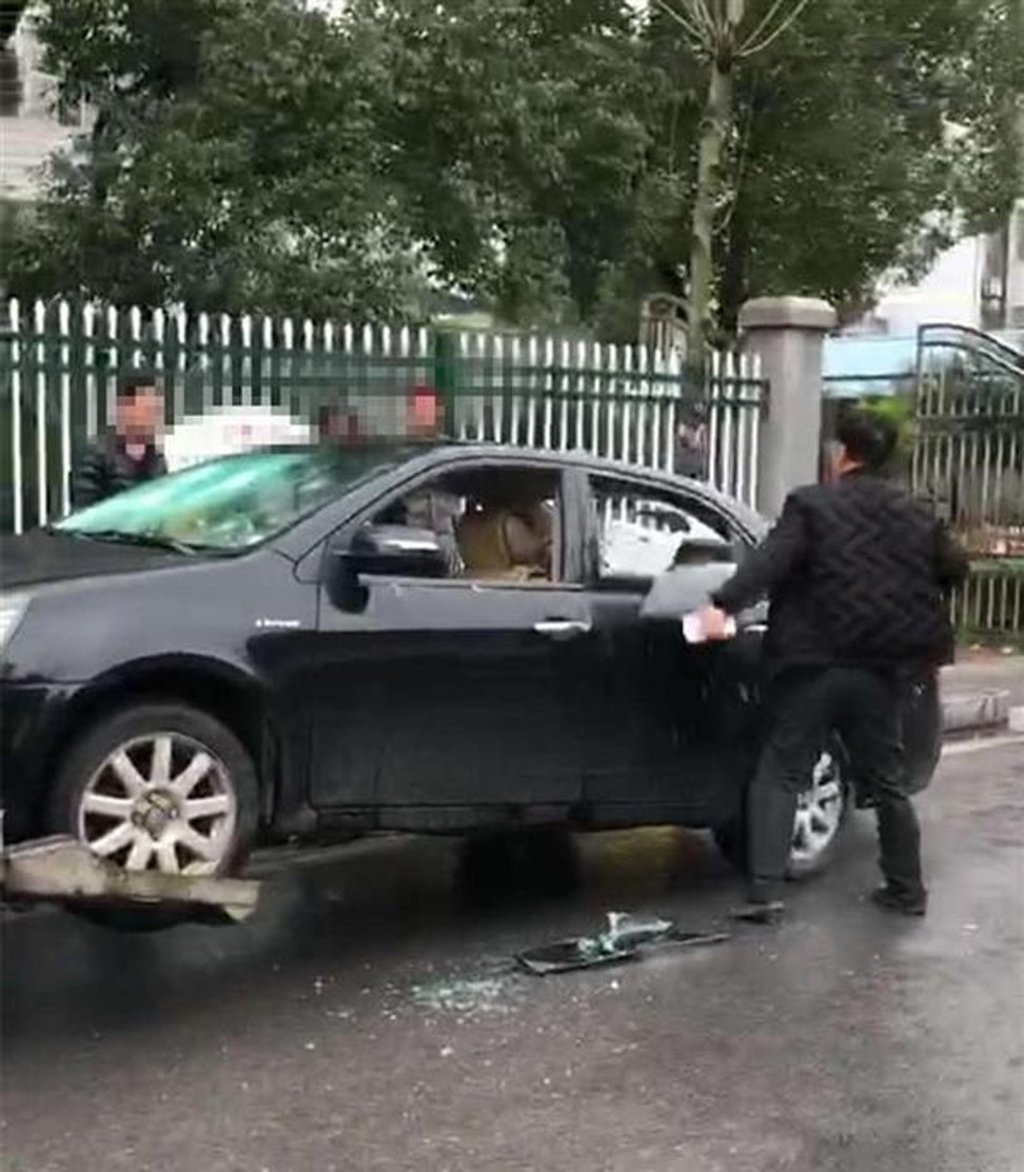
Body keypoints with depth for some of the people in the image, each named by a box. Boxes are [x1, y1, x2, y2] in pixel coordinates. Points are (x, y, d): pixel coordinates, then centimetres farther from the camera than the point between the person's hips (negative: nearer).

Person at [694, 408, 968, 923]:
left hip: (814, 664, -4)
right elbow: (954, 568, 18)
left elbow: (770, 560, -19)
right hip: (879, 670, 4)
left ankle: (765, 892, -9)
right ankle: (907, 889, 26)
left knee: (779, 776, 0)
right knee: (885, 782, 18)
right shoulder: (916, 515, 9)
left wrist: (723, 605, -27)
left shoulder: (812, 504, -5)